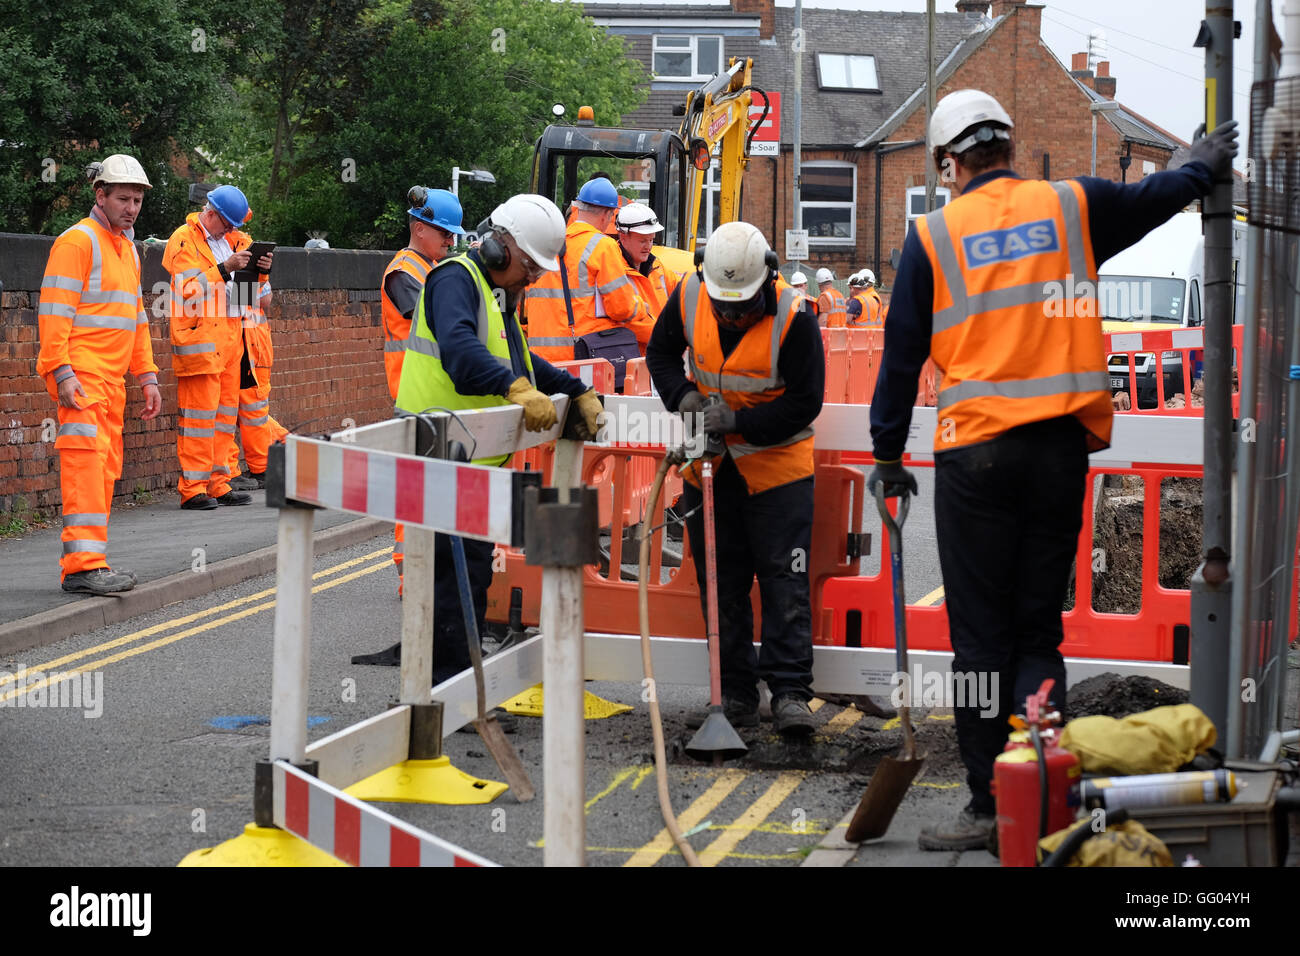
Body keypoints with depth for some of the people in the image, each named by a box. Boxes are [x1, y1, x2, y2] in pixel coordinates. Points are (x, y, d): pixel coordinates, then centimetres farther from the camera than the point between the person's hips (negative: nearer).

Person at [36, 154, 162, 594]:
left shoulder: (127, 248, 21)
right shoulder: (77, 241, -7)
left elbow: (135, 317, 28)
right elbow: (54, 311, -14)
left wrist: (147, 377, 21)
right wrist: (62, 372, -21)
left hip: (111, 377, 9)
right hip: (80, 375, -9)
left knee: (106, 468, 8)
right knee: (86, 460, -15)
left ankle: (90, 560, 11)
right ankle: (82, 563, -19)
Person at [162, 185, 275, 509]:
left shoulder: (235, 239, 19)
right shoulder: (184, 240, -4)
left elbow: (256, 296, 22)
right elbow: (189, 289, -15)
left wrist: (261, 272, 3)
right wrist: (225, 269, -21)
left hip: (233, 336, 8)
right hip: (200, 339, -7)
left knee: (227, 412, 7)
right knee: (200, 413, -8)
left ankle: (219, 484, 12)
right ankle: (193, 489, -7)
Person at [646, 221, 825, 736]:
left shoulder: (793, 317, -21)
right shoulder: (689, 297, -8)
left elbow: (804, 402, -18)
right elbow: (661, 351, 9)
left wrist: (738, 421, -24)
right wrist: (682, 395, -10)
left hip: (777, 462, -4)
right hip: (709, 463, 4)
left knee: (784, 579, -6)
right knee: (722, 582, 8)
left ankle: (790, 691, -2)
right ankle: (735, 691, 15)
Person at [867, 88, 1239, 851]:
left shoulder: (933, 238, 1)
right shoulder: (1072, 207, 6)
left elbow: (902, 355, 4)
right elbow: (1163, 196, 23)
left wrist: (888, 453, 14)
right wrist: (1212, 158, 44)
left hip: (976, 456, -2)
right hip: (1062, 445, 2)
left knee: (981, 638, 4)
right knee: (1039, 631, 10)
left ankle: (990, 805, 5)